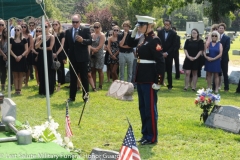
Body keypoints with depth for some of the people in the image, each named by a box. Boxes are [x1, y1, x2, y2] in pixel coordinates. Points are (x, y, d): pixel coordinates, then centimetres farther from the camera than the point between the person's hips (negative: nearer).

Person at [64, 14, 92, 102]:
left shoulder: (85, 30, -2)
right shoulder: (68, 31, 9)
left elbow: (90, 41, -9)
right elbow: (66, 45, 11)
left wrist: (82, 40, -28)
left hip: (83, 58, -3)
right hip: (72, 58, 3)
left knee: (84, 78, 4)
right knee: (72, 78, 7)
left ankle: (85, 96, 11)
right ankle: (72, 96, 13)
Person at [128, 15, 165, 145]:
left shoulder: (154, 40, -15)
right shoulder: (143, 39, 12)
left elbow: (161, 62, -18)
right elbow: (130, 44, 29)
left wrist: (158, 81, -21)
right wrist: (133, 32, 12)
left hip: (150, 78, -9)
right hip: (141, 77, 9)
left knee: (150, 108, -2)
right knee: (142, 107, 14)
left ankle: (152, 137, 5)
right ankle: (146, 133, 24)